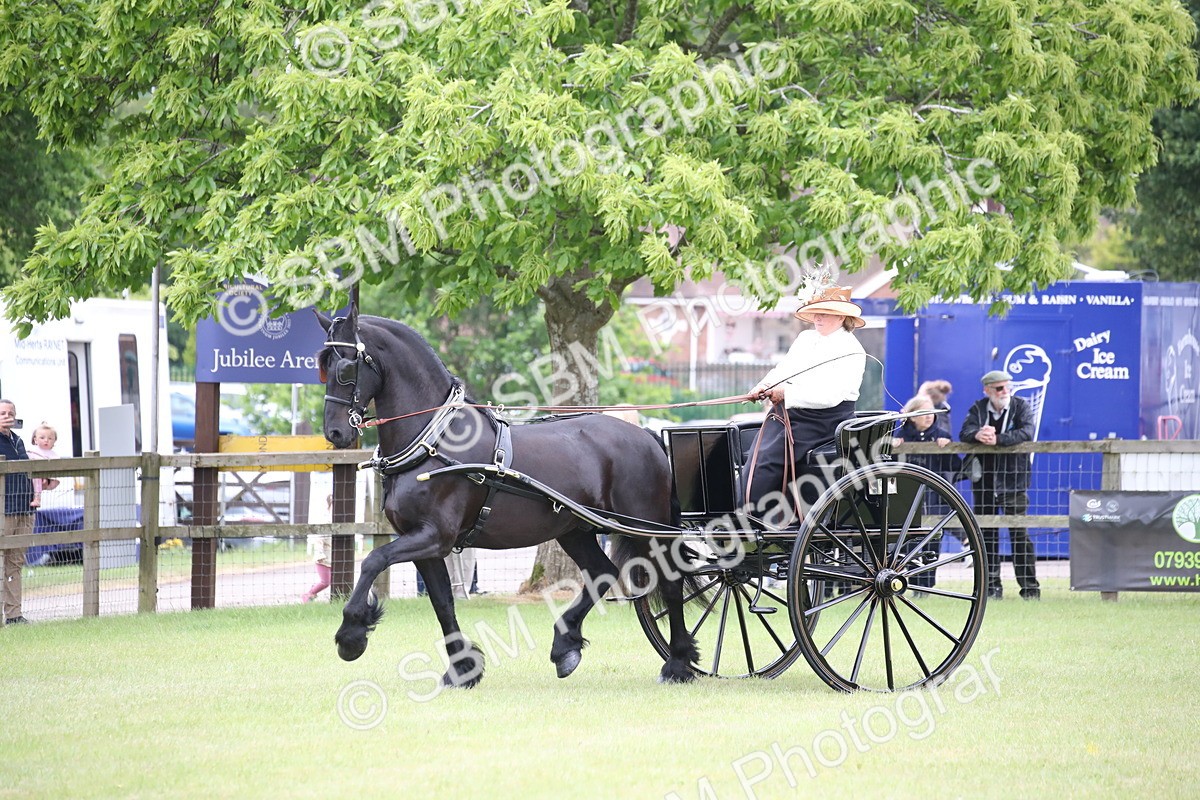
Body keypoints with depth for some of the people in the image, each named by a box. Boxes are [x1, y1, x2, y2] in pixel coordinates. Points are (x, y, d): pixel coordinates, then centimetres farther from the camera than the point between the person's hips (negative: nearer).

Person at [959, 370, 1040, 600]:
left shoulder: (1021, 407, 1)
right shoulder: (978, 409, 9)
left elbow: (1026, 433, -16)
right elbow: (964, 433, -5)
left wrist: (997, 439, -27)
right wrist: (978, 435, -28)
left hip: (1013, 480, -3)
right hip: (984, 482, 3)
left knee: (1019, 533, -5)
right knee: (986, 534, 6)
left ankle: (1029, 586, -1)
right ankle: (991, 586, 12)